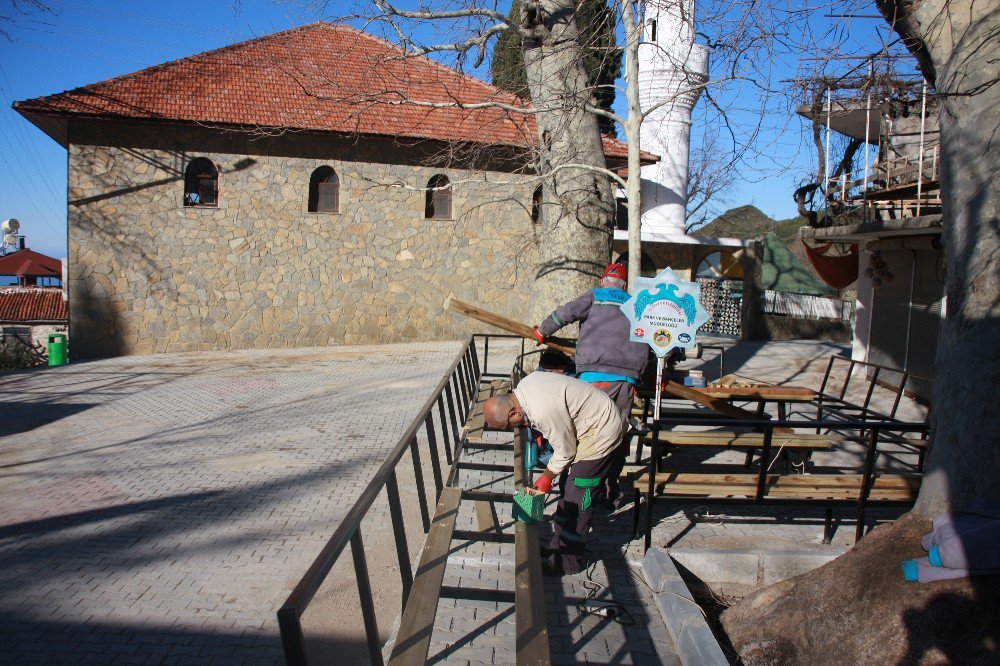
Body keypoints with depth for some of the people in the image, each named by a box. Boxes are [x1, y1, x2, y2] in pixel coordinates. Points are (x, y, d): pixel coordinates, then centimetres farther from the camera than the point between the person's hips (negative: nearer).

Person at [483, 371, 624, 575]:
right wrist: (537, 429, 2)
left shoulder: (543, 411, -33)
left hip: (601, 432, -10)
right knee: (567, 488, 17)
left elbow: (565, 451, -19)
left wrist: (547, 477, -5)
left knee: (577, 499, -5)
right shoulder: (523, 387, -6)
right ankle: (560, 541, 30)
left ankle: (570, 560, 7)